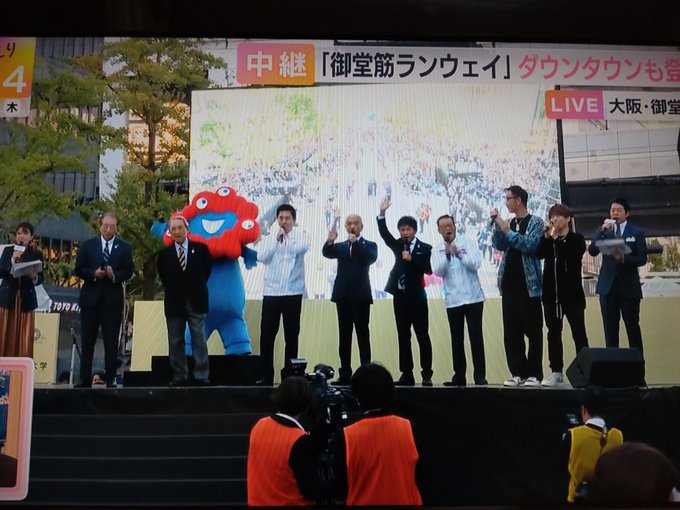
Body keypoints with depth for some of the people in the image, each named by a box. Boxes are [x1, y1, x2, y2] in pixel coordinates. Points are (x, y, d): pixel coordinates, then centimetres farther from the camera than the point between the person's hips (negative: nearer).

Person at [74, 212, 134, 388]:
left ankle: (110, 381, 7)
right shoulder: (88, 245, 8)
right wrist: (94, 273, -13)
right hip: (91, 297, 1)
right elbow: (79, 269, 4)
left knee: (111, 343, 1)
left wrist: (114, 275, -17)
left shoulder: (124, 247, 7)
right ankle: (85, 380, 13)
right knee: (87, 342, 5)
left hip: (113, 299, -1)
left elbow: (129, 270, 0)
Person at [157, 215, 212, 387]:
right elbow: (163, 276, 15)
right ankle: (179, 377, 12)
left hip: (196, 302, -1)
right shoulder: (164, 253, 3)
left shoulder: (200, 248, 1)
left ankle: (202, 376, 3)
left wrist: (198, 287, 10)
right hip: (174, 303, 1)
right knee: (175, 342, 4)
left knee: (199, 341, -1)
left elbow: (207, 269, 11)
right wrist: (173, 290, 10)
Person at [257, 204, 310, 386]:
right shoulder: (269, 239, 9)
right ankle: (266, 376, 9)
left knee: (291, 335, 4)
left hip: (293, 293, -1)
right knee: (267, 335, 1)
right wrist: (277, 239, -6)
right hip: (271, 293, 2)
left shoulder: (300, 238, 3)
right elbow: (261, 257, -6)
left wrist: (286, 238, -4)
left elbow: (301, 248, -18)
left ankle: (289, 375, 13)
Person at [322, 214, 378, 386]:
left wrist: (356, 242, -24)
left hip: (360, 296, -3)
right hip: (343, 296, 3)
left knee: (363, 336, -2)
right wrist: (330, 242, -25)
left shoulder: (369, 245, 7)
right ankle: (345, 374, 9)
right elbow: (327, 253, -5)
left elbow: (371, 258, -15)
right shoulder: (340, 246, 14)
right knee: (344, 337, 5)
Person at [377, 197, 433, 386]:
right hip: (399, 296, 4)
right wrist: (382, 213, -13)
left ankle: (427, 374, 7)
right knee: (403, 336, 7)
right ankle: (407, 374, 12)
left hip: (416, 296, -4)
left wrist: (411, 259, -18)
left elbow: (428, 269, -10)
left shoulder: (425, 248, -1)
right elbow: (384, 233, -3)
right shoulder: (398, 246, 9)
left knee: (422, 335, 1)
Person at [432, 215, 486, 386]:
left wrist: (459, 254, -20)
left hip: (473, 297, -2)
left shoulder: (468, 241, 0)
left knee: (476, 336, -4)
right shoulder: (438, 250, 5)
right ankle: (459, 376, 11)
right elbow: (438, 271, -9)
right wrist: (447, 255, -21)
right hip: (452, 300, 2)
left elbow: (476, 264, -10)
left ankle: (480, 375, 1)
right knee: (456, 339, 6)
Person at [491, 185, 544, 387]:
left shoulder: (535, 222, -2)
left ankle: (534, 374, 3)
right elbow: (499, 245, 4)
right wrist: (497, 225, -5)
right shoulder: (509, 223, 15)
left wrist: (508, 232, -16)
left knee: (533, 331, -2)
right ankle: (518, 372, 12)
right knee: (511, 332, 6)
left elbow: (530, 245, -16)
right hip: (509, 285, 6)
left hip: (528, 285, -6)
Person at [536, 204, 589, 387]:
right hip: (551, 293, 4)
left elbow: (573, 256, -18)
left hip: (572, 293, -4)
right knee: (553, 333, 6)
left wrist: (556, 239, -13)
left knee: (579, 334, -3)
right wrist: (547, 236, -14)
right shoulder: (548, 239, 13)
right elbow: (540, 254, -7)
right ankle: (556, 372, 11)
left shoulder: (577, 239, 3)